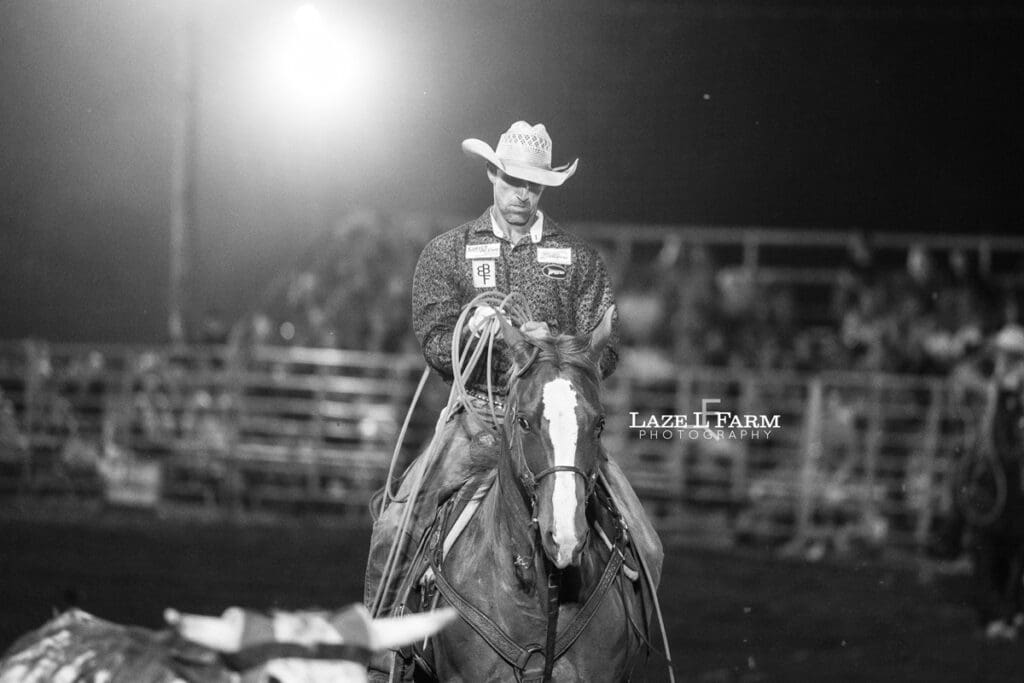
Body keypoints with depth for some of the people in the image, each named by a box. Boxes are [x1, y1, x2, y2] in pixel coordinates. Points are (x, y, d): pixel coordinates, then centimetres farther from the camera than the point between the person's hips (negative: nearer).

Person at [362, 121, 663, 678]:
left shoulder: (580, 259, 10)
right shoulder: (446, 254, 8)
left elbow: (604, 354, 3)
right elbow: (436, 348, -1)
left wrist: (555, 345, -18)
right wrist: (470, 334, -23)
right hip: (478, 414, -1)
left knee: (642, 548, -13)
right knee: (393, 531, -20)